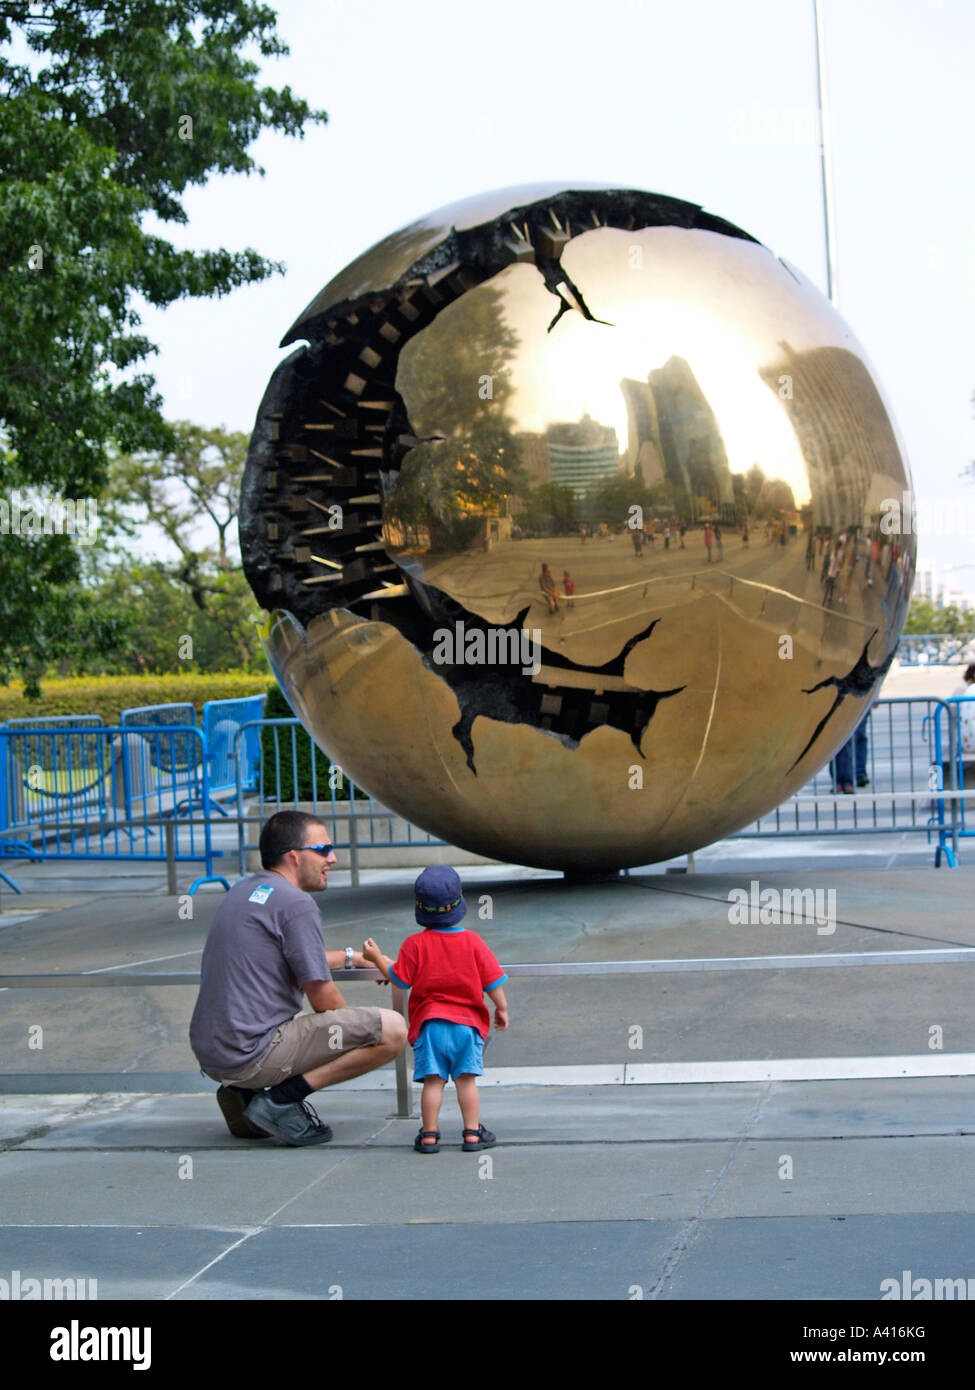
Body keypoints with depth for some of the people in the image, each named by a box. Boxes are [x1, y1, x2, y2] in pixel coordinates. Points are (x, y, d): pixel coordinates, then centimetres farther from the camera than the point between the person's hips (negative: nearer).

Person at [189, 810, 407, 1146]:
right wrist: (351, 1031, 12)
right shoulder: (295, 903, -11)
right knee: (393, 1029, -12)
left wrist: (352, 956, 46)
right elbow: (322, 998, -8)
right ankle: (282, 1099, -11)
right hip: (253, 1053, -9)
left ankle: (243, 1093, 14)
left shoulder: (243, 892, 18)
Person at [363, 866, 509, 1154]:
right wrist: (501, 1009, 17)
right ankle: (472, 1132, 5)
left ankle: (429, 1134, 1)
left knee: (433, 1080, 0)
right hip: (467, 1022, 1)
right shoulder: (473, 941, 0)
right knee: (466, 1079, 5)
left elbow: (400, 979, 2)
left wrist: (378, 959, 16)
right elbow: (492, 981, 3)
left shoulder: (415, 944, -4)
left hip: (429, 1023, -1)